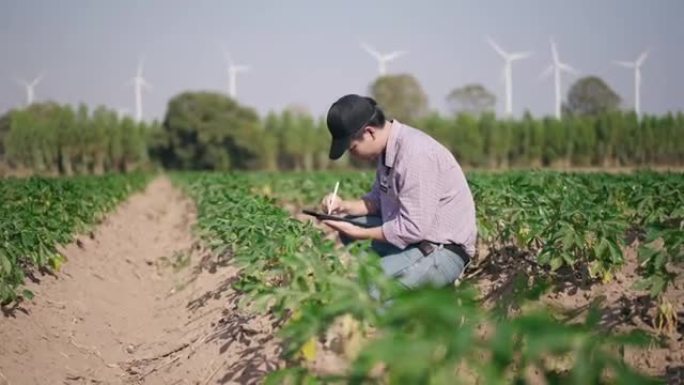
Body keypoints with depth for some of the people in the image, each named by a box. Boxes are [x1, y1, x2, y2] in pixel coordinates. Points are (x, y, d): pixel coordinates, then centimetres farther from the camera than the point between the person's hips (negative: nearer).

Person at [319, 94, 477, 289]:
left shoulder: (414, 153, -24)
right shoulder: (388, 148, 4)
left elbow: (413, 229, -25)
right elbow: (379, 199, 19)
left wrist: (358, 233, -16)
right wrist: (345, 206, 1)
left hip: (442, 251, -10)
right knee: (348, 224, 10)